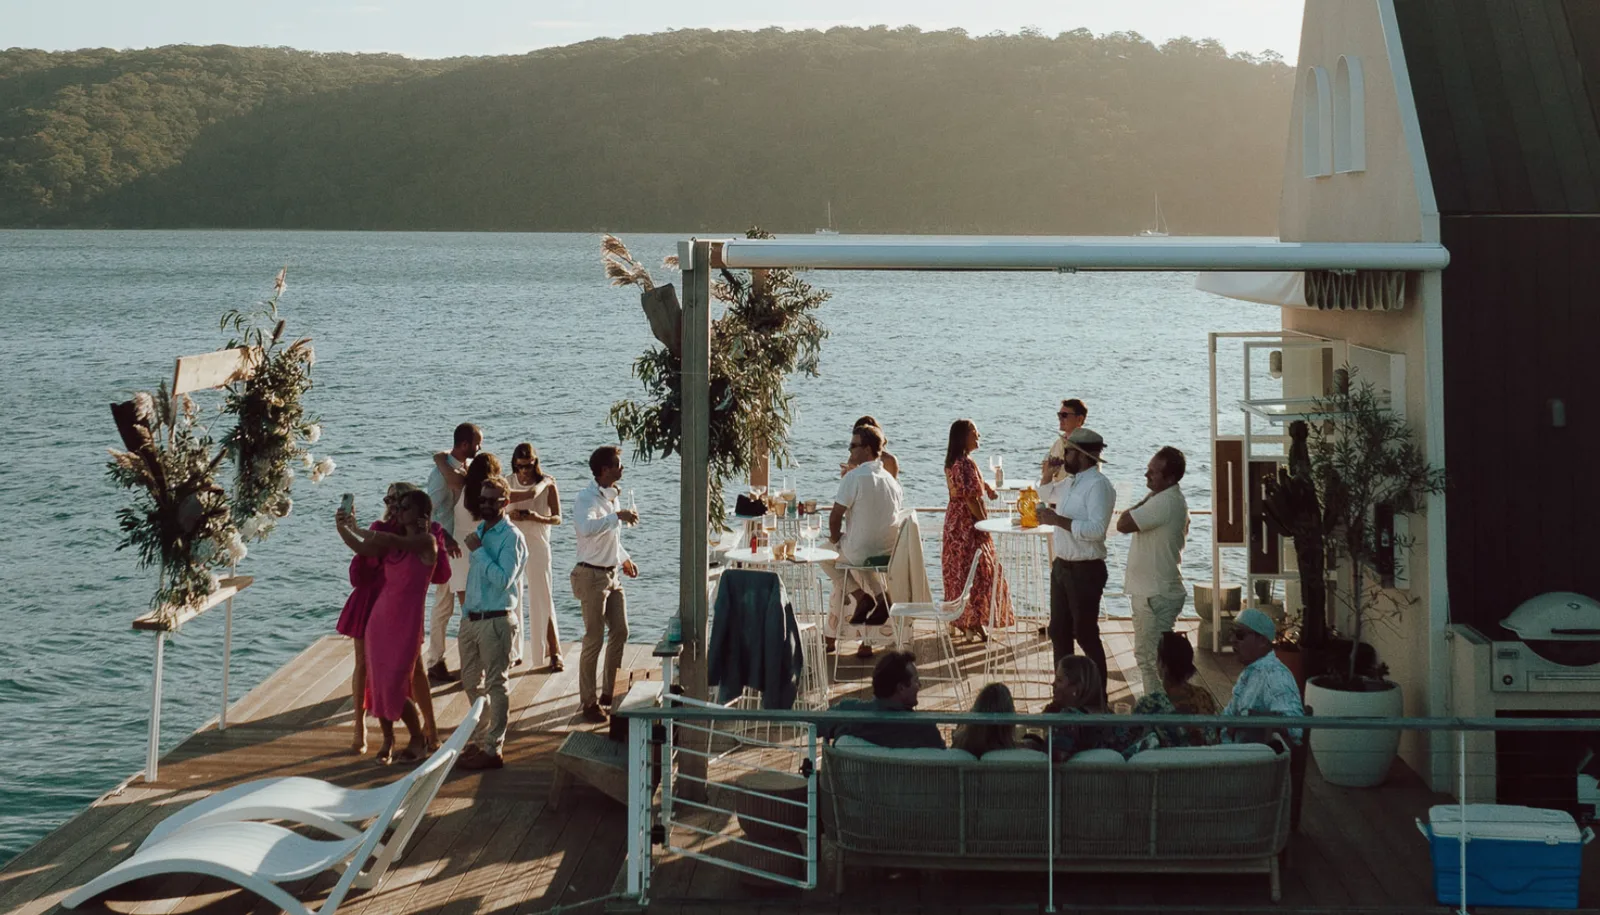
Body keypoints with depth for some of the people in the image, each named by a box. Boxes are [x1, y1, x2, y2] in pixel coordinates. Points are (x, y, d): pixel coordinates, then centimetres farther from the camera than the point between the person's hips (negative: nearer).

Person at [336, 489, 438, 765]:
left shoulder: (427, 542, -10)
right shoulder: (396, 539, 12)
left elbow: (388, 541, -21)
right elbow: (364, 549, 10)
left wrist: (355, 528, -10)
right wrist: (343, 529, -5)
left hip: (406, 621, -7)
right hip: (380, 616, 7)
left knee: (394, 688, -6)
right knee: (377, 684, 6)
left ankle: (418, 738, 15)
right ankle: (387, 742, 21)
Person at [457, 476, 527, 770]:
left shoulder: (511, 537, -12)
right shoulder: (479, 531, 14)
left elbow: (502, 579, -24)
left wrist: (478, 551, -19)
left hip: (496, 621, -9)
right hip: (471, 618, 9)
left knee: (495, 686, -2)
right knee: (471, 683, 17)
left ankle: (492, 750, 3)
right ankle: (480, 740, 31)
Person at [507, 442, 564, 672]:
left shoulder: (547, 483, -6)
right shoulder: (509, 483, 3)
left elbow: (557, 518, -5)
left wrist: (538, 518, -24)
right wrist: (511, 516, -16)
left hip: (537, 544, -3)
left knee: (542, 599, -7)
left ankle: (553, 654, -2)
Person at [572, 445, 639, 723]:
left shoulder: (612, 496, 11)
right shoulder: (586, 499, -18)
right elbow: (587, 527, -40)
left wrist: (624, 559, 23)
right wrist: (618, 516, -41)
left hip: (611, 574, 9)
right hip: (592, 575, -9)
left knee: (619, 632, 10)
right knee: (594, 639, -6)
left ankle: (608, 692, 22)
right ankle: (588, 702, 2)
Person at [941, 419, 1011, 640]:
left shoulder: (952, 462, 10)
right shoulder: (966, 463, -19)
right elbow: (971, 498, -21)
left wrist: (986, 488, 13)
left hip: (954, 522, 10)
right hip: (969, 524, -10)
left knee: (958, 572, 14)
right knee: (977, 572, -6)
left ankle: (959, 620, 20)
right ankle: (974, 623, -6)